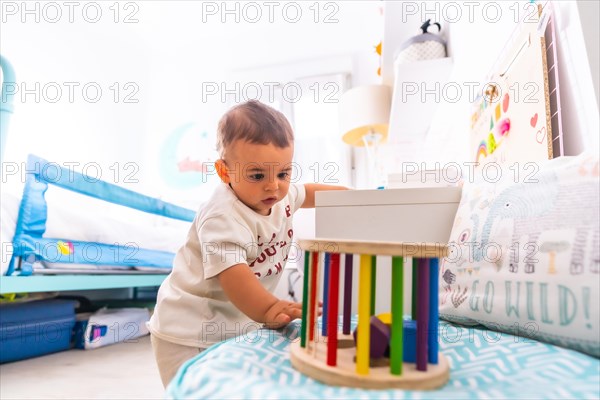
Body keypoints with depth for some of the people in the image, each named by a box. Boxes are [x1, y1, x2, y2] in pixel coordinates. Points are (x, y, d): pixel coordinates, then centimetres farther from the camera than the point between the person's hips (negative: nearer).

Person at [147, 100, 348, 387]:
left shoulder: (282, 196, -3)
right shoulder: (223, 218, -30)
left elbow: (306, 192, 18)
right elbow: (231, 274, -41)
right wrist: (268, 310, -56)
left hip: (239, 324, 7)